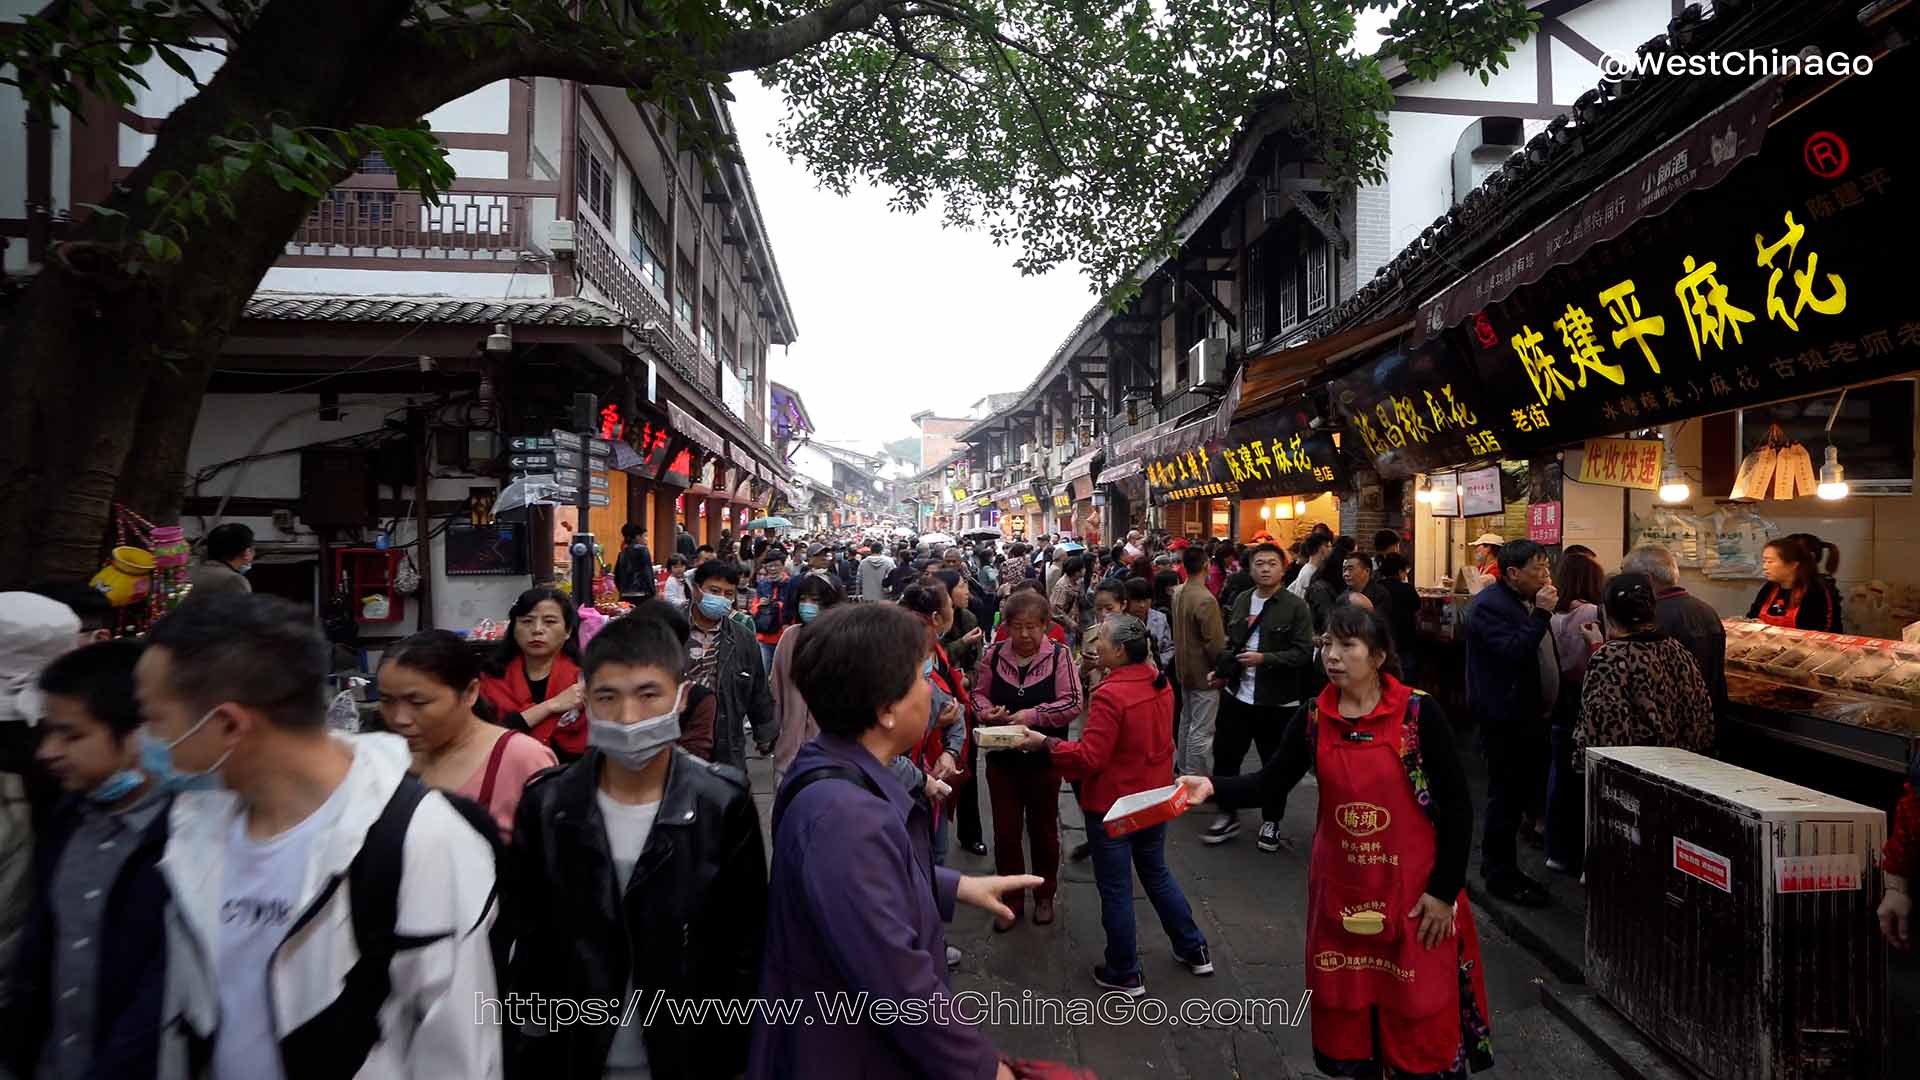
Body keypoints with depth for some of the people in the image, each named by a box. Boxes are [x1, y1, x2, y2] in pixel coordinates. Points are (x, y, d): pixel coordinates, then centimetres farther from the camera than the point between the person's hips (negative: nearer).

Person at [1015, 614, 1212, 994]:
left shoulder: (1111, 695, -26)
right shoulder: (1159, 682, -2)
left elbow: (1088, 758, -25)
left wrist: (1045, 742, -15)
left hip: (1112, 806, -8)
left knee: (1116, 889, 8)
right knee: (1156, 873, 26)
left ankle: (1125, 975, 22)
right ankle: (1194, 950, 36)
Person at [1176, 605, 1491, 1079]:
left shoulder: (1419, 713, -14)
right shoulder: (1314, 718, -3)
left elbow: (1456, 804, -11)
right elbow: (1273, 783, -5)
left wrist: (1444, 890, -11)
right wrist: (1213, 786, -23)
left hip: (1414, 886, -3)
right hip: (1340, 885, 4)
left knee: (1418, 1015, 8)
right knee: (1346, 1010, 17)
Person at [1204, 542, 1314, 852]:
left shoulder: (1296, 607, -8)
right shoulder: (1241, 601, 8)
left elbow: (1303, 653, -13)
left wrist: (1264, 659, -22)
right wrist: (1222, 670, 7)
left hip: (1277, 701, -4)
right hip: (1237, 696, 4)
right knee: (1225, 757, 8)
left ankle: (1271, 822, 30)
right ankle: (1228, 816, 26)